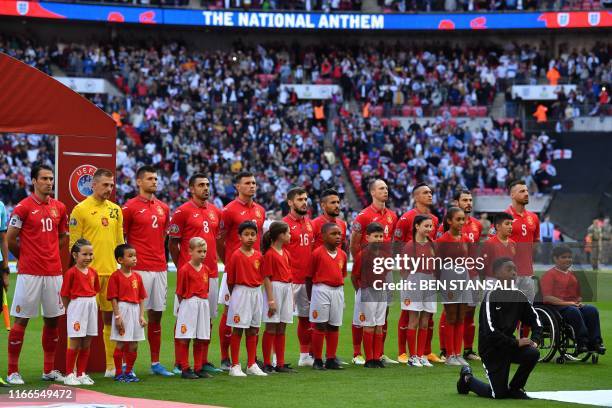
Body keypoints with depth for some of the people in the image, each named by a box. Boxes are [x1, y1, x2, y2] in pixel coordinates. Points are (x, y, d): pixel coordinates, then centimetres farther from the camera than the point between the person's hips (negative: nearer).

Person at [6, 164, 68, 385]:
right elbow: (10, 238, -4)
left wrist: (50, 255, 12)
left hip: (54, 271, 6)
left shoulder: (59, 208, 9)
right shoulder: (24, 207, -7)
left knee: (53, 319, 9)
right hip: (29, 273, -6)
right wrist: (26, 259, 7)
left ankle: (49, 370, 19)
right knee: (21, 319, -3)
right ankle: (12, 372, 1)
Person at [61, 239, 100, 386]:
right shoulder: (71, 273, -10)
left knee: (86, 344, 9)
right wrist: (69, 310, -4)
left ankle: (81, 374, 18)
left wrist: (90, 304, 6)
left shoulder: (93, 272, 7)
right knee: (75, 343, -2)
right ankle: (69, 375, 6)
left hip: (91, 306, 6)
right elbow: (64, 295, -7)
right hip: (76, 307, -6)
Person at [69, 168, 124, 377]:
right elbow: (74, 243, -6)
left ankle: (111, 366, 17)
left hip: (112, 272, 6)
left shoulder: (115, 210, 13)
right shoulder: (81, 209, -4)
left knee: (111, 317, 9)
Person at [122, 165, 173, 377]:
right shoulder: (130, 207, -4)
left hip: (160, 269, 6)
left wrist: (162, 259, 14)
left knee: (156, 315, 10)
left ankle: (155, 363, 16)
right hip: (140, 269, -6)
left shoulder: (163, 208, 13)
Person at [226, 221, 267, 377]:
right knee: (237, 330, -1)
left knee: (253, 330, 11)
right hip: (240, 293, -5)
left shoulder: (259, 256, 5)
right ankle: (235, 366, 4)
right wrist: (233, 296, 2)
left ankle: (252, 365, 18)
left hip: (256, 293, 5)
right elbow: (230, 280, -3)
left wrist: (271, 299, 6)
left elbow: (264, 278, 7)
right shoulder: (236, 255, -9)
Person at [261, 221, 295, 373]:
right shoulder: (269, 254, -10)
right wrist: (271, 300, -17)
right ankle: (267, 364, 0)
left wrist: (292, 296, 14)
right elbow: (267, 278, -13)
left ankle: (280, 364, 12)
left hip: (287, 289, 8)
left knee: (281, 329, 9)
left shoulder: (286, 253, 14)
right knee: (271, 328, -4)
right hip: (275, 288, -8)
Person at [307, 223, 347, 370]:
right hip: (321, 290, -5)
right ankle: (317, 360, 6)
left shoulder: (342, 254, 8)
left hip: (338, 291, 5)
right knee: (320, 325, -1)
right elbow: (309, 276, -3)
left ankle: (331, 359, 15)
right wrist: (310, 296, -1)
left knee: (334, 326, 8)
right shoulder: (317, 253, -8)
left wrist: (339, 289, 12)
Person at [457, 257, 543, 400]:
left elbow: (535, 320, 7)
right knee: (499, 394, -6)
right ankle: (467, 379, 23)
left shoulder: (519, 296, 2)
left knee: (533, 354, -24)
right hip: (491, 349, -5)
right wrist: (516, 343, -23)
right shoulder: (491, 296, -17)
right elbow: (490, 331, -24)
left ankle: (515, 389, 2)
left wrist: (535, 340, -12)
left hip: (509, 344, 5)